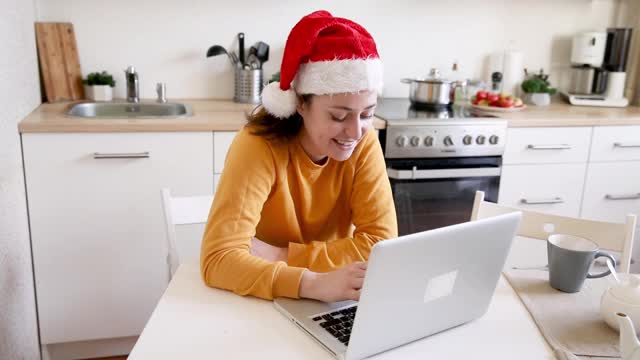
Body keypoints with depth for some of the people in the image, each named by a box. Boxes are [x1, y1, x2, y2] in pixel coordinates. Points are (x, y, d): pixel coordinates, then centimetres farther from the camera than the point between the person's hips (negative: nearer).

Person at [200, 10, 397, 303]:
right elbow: (219, 259, -28)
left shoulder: (364, 144, -12)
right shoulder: (259, 146, -22)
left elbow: (382, 243, -15)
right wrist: (314, 283, -40)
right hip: (259, 302, -2)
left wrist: (281, 255, -21)